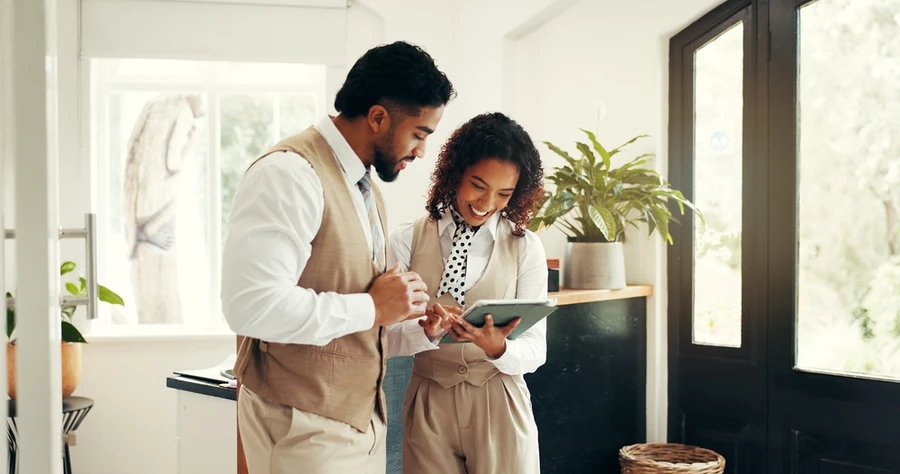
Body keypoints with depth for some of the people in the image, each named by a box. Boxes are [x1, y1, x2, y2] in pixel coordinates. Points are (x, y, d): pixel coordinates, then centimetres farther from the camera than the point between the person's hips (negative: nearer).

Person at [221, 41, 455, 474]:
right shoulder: (289, 173, -18)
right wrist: (371, 307, -21)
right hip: (304, 427, -8)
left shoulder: (365, 188, 12)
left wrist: (401, 312, 0)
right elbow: (252, 304, -29)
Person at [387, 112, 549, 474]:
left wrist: (497, 347, -27)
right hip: (429, 404, 0)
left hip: (499, 405, 0)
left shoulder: (526, 248, -5)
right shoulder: (407, 241, -4)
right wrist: (426, 331, -29)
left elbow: (535, 350, -6)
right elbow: (386, 335, -9)